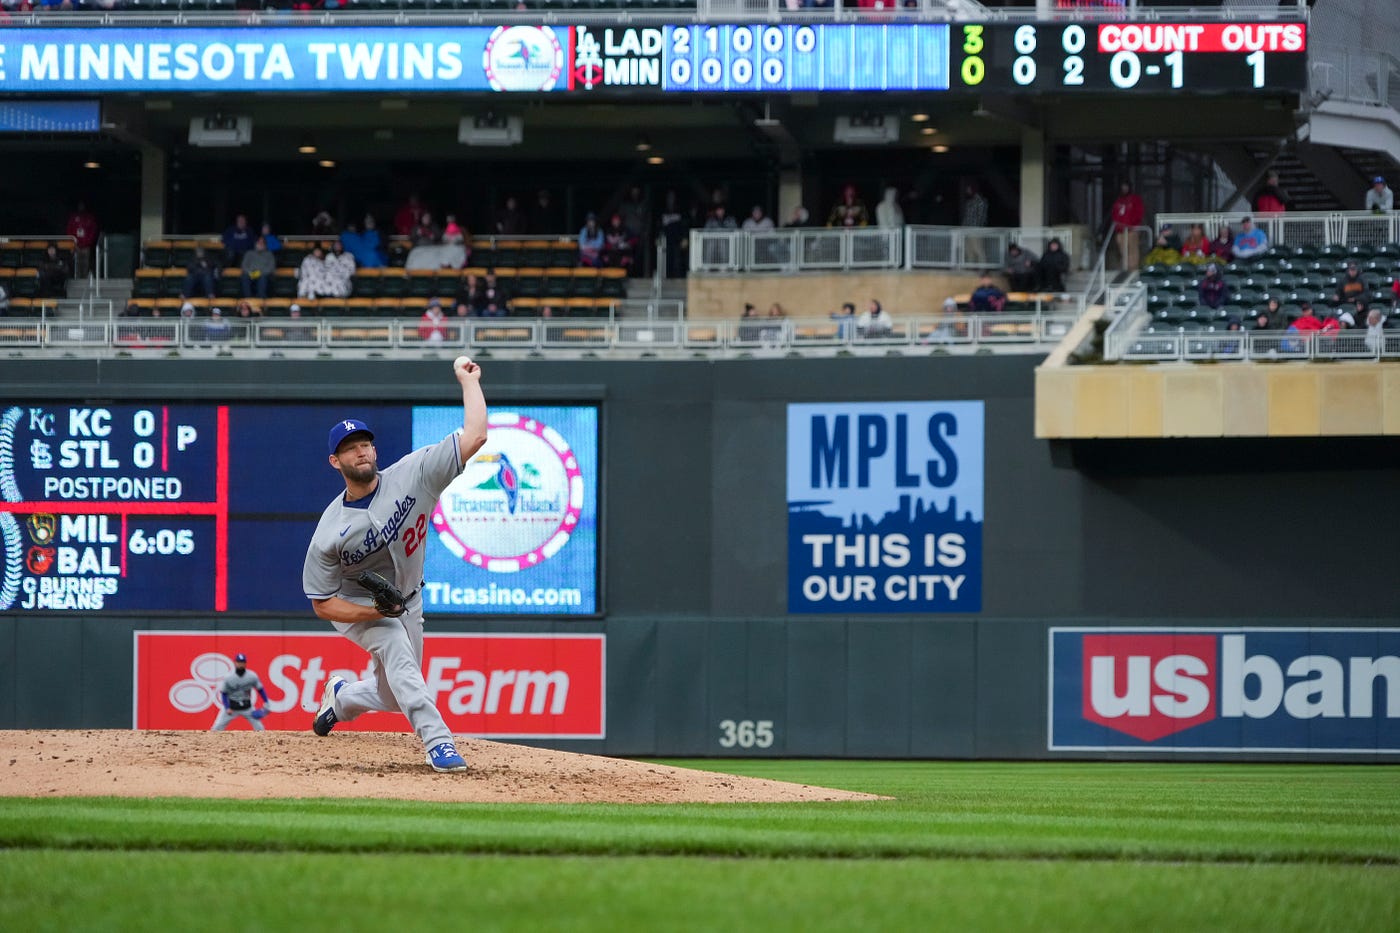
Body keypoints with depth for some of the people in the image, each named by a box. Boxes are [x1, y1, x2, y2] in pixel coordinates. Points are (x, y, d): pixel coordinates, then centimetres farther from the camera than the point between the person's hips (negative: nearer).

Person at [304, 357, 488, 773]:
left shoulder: (411, 476, -20)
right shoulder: (330, 533, -24)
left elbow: (474, 436, -24)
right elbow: (322, 604, -17)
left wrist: (468, 380, -26)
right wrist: (373, 611, -32)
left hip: (407, 604, 4)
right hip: (356, 609, -4)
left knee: (393, 696, 12)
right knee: (396, 648, -33)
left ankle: (340, 697, 45)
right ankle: (437, 742, -36)